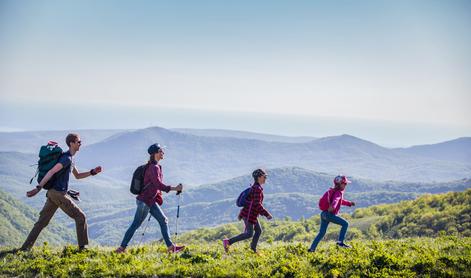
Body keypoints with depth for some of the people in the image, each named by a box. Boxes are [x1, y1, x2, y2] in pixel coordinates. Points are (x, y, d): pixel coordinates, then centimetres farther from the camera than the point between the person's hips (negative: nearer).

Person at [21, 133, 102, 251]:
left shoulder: (69, 159, 19)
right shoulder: (67, 158, -14)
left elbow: (77, 176, 28)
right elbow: (51, 172, -24)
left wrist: (93, 172, 15)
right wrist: (38, 188, -29)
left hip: (53, 193, 10)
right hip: (59, 194, -10)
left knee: (42, 221, 9)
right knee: (80, 217, 0)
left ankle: (26, 247, 7)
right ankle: (82, 247, 4)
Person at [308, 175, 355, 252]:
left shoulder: (333, 191, 20)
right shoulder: (338, 192, -9)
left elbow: (340, 201, 38)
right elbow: (335, 200, -32)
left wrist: (349, 203, 44)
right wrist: (332, 206, -51)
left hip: (324, 214, 9)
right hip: (329, 214, -9)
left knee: (321, 233, 14)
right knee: (345, 224, -5)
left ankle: (312, 248, 13)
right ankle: (340, 242, -7)